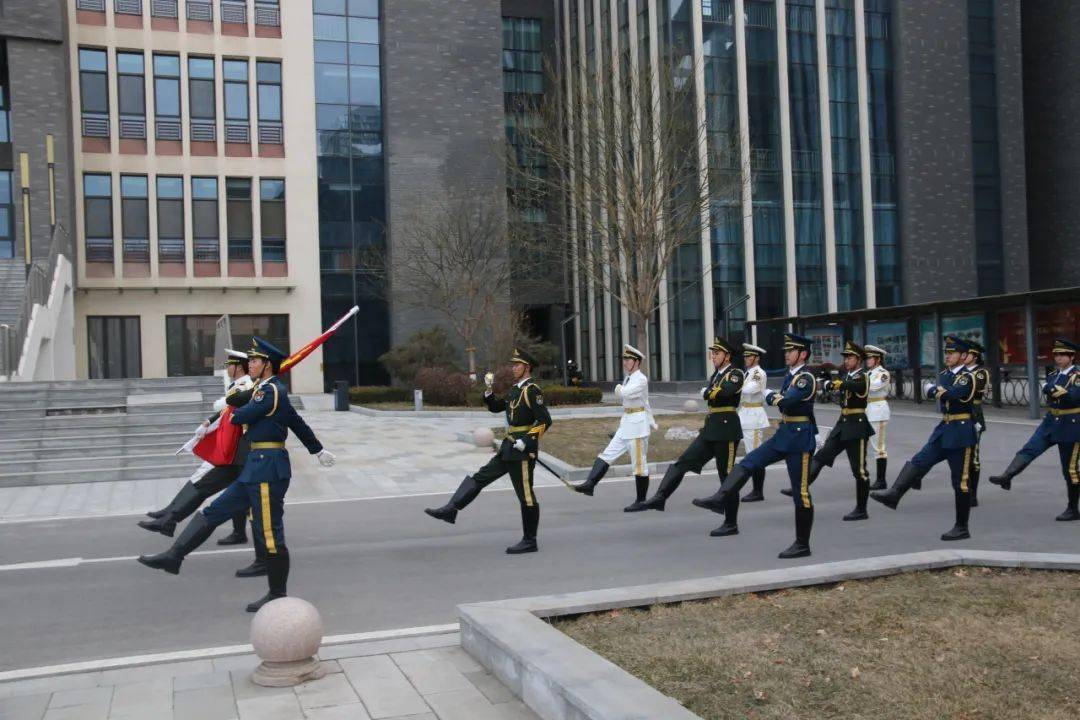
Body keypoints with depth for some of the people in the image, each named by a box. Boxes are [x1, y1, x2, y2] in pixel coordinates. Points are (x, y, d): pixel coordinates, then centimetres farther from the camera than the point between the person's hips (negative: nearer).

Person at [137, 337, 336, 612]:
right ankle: (173, 556, 12)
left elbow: (239, 417, -13)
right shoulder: (274, 390, 16)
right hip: (256, 469, 10)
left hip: (267, 469, -10)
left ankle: (277, 595, 8)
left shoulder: (270, 391, -14)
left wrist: (232, 412, 13)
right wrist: (319, 450, 36)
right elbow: (298, 424, 25)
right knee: (213, 512, 9)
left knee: (271, 533, -1)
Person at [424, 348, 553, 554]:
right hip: (508, 448, 9)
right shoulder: (515, 389, 14)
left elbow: (545, 421, -19)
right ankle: (451, 510, 9)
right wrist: (489, 390, 8)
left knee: (526, 496, -1)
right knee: (480, 477, 8)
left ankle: (529, 541, 8)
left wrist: (526, 441, -23)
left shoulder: (532, 390, -13)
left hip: (523, 451, -9)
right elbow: (496, 407, 25)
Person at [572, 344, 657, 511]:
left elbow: (624, 393, -30)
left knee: (639, 463, -1)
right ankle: (589, 484, -4)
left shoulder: (641, 379, -14)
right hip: (625, 426, 9)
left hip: (637, 426, -9)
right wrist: (652, 423, 25)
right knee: (607, 454, 1)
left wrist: (618, 388, -7)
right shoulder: (629, 379, 14)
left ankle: (641, 501, 6)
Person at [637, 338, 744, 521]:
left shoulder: (736, 374, -8)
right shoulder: (716, 374, 18)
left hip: (726, 430, -8)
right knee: (682, 463, -2)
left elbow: (723, 392, -26)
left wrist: (706, 392, -11)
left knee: (726, 475, 1)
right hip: (710, 430, 8)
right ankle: (660, 497, -7)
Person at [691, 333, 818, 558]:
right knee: (746, 464, -2)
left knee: (800, 493, -2)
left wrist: (770, 396, -10)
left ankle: (802, 545, 5)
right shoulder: (790, 376, 12)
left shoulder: (806, 379, -16)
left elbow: (786, 401, -28)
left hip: (799, 439, -9)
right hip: (783, 435, 9)